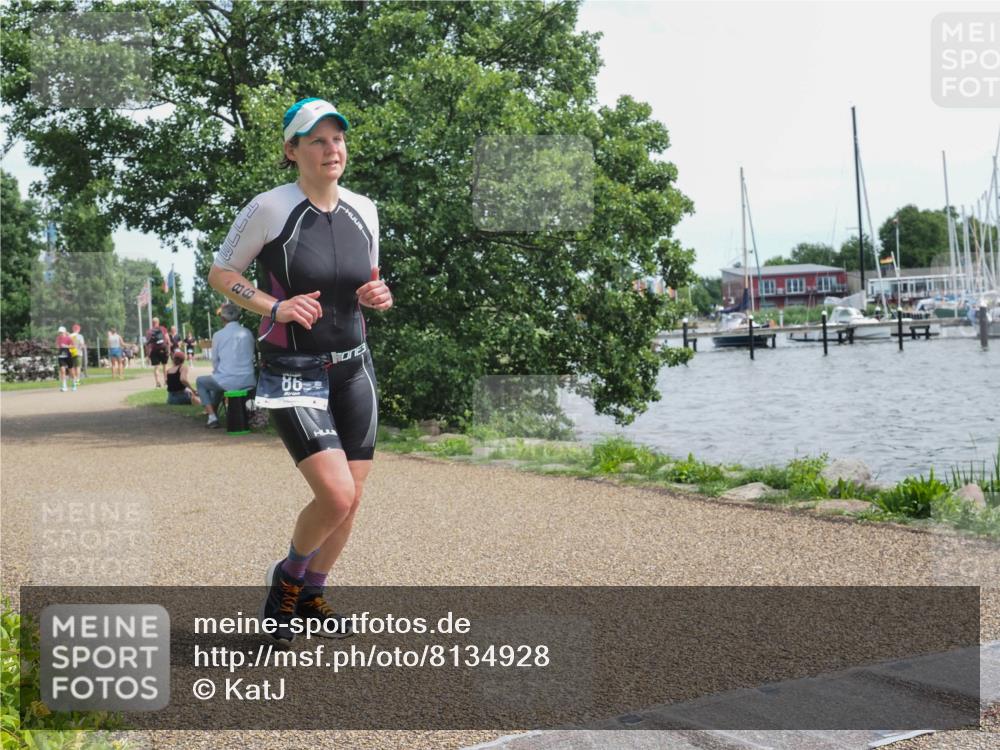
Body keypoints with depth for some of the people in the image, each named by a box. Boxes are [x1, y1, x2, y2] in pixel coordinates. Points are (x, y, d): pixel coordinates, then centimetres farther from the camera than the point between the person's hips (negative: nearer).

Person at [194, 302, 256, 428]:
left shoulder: (218, 335, -5)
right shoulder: (248, 333, 5)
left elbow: (215, 362, 2)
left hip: (229, 381, -5)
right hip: (248, 381, 5)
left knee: (200, 381, 24)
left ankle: (212, 416, 11)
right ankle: (213, 412, 45)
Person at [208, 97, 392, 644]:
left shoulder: (364, 211, 5)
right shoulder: (270, 208, -11)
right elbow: (220, 274, -2)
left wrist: (377, 295, -4)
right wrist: (276, 306, -17)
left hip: (353, 368, 6)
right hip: (292, 373, -6)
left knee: (351, 501, 7)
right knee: (336, 495, -17)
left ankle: (311, 594, 31)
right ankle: (286, 578, 15)